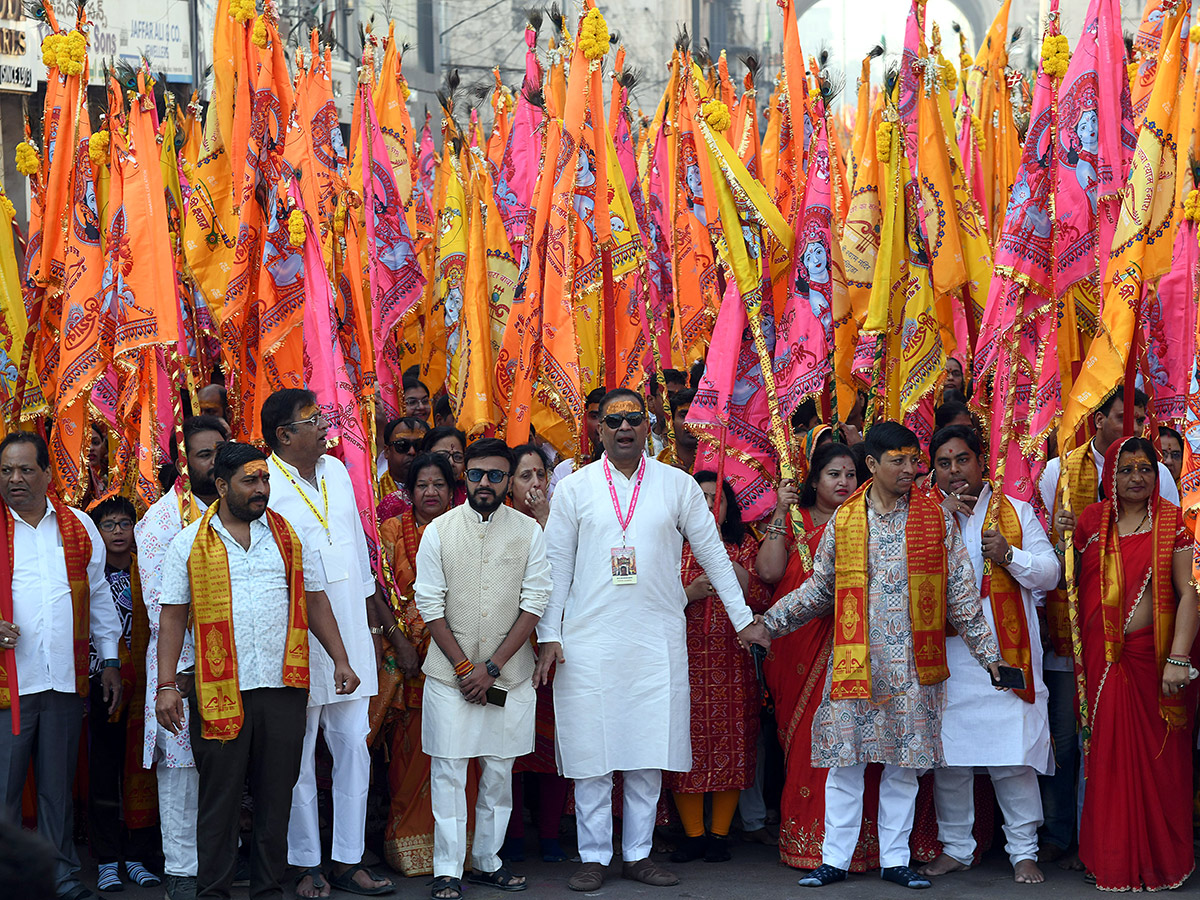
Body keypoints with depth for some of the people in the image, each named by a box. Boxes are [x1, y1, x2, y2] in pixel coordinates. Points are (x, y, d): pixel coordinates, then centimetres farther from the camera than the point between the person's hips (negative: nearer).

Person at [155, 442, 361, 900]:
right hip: (220, 691, -2)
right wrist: (166, 685, -5)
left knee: (276, 795, 7)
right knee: (219, 797, 3)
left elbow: (315, 601, 13)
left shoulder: (289, 536, 9)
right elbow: (172, 617, 2)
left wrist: (341, 660, 5)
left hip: (283, 689, 3)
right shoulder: (189, 544, 2)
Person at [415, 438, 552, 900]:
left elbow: (534, 602, -3)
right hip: (450, 673, -1)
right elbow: (430, 605, -1)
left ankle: (486, 861, 19)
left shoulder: (529, 532, 1)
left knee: (499, 770, 7)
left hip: (509, 673, 1)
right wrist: (463, 666, -9)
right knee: (448, 770, -2)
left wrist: (491, 667, -10)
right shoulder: (438, 532, 0)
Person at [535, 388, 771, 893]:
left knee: (650, 752, 3)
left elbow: (713, 554, 12)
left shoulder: (678, 486, 7)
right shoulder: (575, 488, 5)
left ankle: (638, 854, 13)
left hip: (658, 639, 1)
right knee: (592, 752, 0)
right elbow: (556, 566, 5)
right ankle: (594, 857, 8)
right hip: (589, 641, -1)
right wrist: (548, 635, 0)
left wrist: (743, 619, 10)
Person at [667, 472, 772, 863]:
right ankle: (693, 834, 7)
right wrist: (690, 592, -13)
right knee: (688, 740, -3)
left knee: (730, 740, -1)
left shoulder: (744, 546, 10)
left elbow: (764, 602, 5)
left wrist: (742, 579, -12)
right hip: (686, 659, -1)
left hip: (732, 661, 1)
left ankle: (719, 834, 8)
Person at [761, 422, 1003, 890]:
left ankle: (896, 859, 15)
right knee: (845, 759, 1)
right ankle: (834, 859, 10)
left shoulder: (936, 518, 3)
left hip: (913, 665, 0)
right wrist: (767, 621, 7)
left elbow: (960, 590, 5)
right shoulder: (844, 520, 4)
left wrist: (986, 650, 4)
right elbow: (819, 588, 12)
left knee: (903, 763, 6)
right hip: (855, 662, 0)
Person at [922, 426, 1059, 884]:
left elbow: (1049, 572, 7)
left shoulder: (1015, 512, 13)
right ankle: (955, 847, 16)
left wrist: (1010, 555, -10)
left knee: (1013, 755, -5)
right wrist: (940, 515, -11)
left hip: (1004, 652, -1)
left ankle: (1024, 851, 4)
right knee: (947, 754, 3)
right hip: (943, 653, 1)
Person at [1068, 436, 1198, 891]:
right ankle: (1113, 859, 15)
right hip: (1104, 657, 3)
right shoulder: (1091, 520, 8)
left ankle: (1160, 858, 13)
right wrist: (1061, 536, -1)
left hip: (1153, 656, -2)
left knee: (1157, 757, 1)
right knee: (1109, 754, 5)